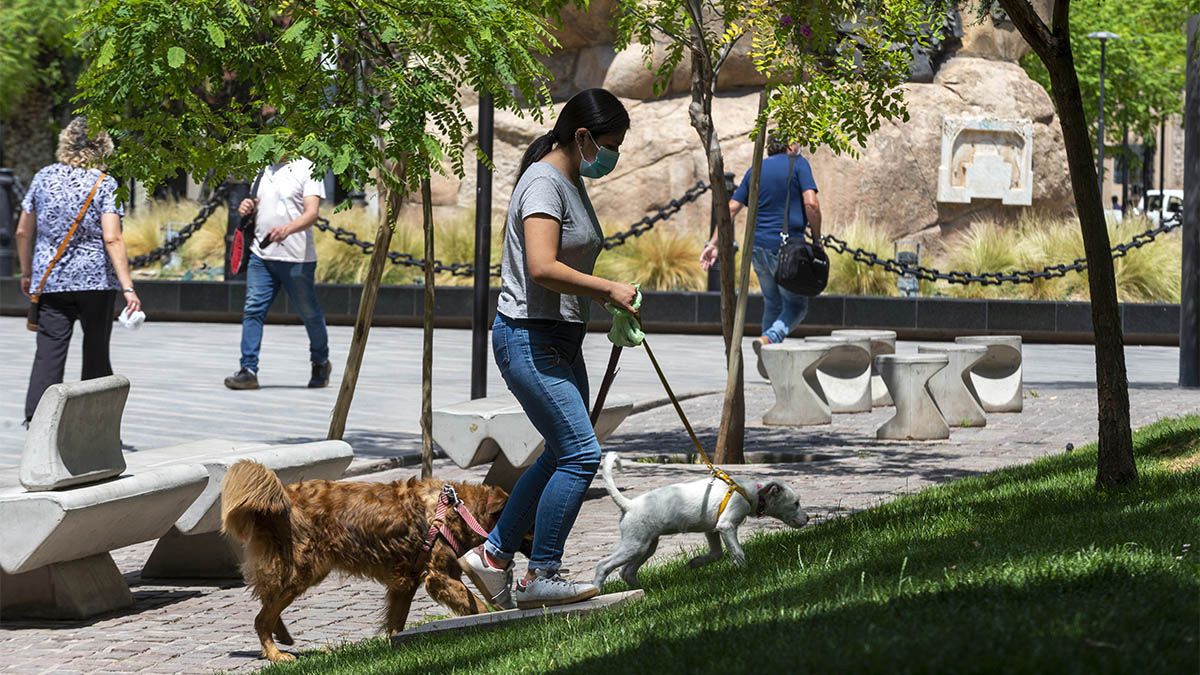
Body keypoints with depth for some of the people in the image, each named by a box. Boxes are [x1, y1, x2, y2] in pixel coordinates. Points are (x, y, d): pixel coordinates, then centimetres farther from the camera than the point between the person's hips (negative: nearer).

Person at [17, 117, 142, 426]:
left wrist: (27, 273, 22)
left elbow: (23, 232, 9)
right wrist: (128, 287, -16)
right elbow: (112, 239, -16)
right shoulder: (104, 185, -7)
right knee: (96, 353, 10)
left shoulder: (44, 177, 4)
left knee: (49, 352, -2)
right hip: (97, 281, -2)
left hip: (50, 281, 2)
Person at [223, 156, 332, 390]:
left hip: (297, 259, -5)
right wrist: (247, 208, 0)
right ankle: (248, 370, -8)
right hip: (262, 256, 5)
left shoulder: (307, 170, -6)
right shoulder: (264, 171, 13)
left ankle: (320, 363, 30)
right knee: (252, 310, -7)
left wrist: (287, 229, -36)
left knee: (309, 313, 9)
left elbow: (311, 213, -17)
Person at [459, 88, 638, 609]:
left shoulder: (571, 183, 16)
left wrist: (609, 302, 15)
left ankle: (493, 556, 18)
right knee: (580, 454, -12)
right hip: (529, 338, -11)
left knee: (566, 454, 12)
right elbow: (542, 268, -27)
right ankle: (541, 577, -4)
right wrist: (609, 290, -19)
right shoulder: (544, 184, -16)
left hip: (560, 340, 11)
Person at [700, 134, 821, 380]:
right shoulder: (798, 164, -2)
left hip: (758, 247, 5)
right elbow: (811, 204, -13)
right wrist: (817, 239, -2)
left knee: (772, 304, 19)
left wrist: (713, 244, 11)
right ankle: (769, 339, -23)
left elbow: (731, 209, 10)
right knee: (796, 306, 5)